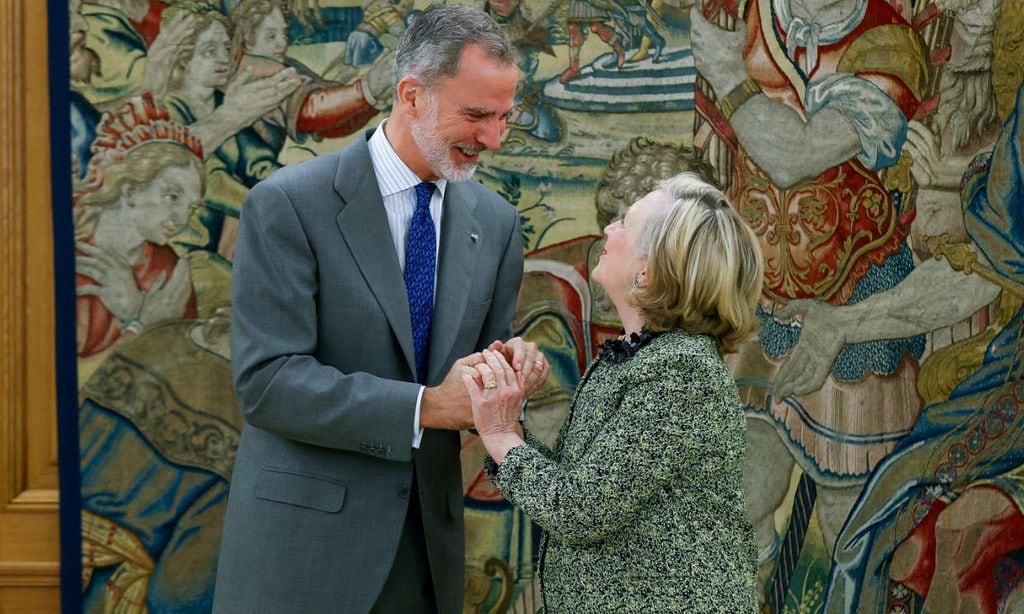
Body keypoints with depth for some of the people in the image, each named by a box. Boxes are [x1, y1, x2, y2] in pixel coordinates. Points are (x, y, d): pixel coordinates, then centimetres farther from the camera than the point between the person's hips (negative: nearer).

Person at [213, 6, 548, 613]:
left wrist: (512, 360, -11)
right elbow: (266, 381, -18)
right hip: (305, 538, -5)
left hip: (428, 540, 5)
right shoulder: (288, 204, -11)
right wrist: (425, 406, -24)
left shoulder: (496, 221, 5)